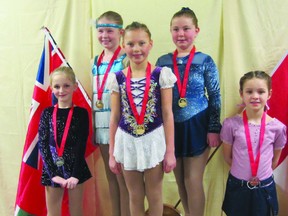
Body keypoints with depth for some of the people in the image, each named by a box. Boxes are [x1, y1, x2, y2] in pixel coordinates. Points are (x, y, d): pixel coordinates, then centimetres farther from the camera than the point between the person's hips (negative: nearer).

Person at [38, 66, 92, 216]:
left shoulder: (81, 113, -1)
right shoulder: (47, 113, 3)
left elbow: (81, 145, -6)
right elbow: (42, 145, -3)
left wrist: (75, 174, -15)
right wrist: (54, 173, -13)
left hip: (75, 169, -1)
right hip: (52, 169, 1)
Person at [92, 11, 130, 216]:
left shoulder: (126, 59, -7)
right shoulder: (96, 61, 13)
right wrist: (94, 123, 14)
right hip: (101, 124, 7)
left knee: (123, 177, 1)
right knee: (111, 176, 15)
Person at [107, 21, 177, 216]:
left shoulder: (161, 74, -5)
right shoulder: (117, 78, 0)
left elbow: (167, 114, -4)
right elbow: (115, 117, 4)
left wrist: (170, 150, -5)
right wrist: (112, 152, 6)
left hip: (153, 140, -2)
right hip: (127, 142, 2)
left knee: (154, 196, 13)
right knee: (135, 197, 17)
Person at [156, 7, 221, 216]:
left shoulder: (205, 61, -5)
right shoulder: (163, 62, 2)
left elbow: (215, 98, -4)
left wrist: (214, 129, -8)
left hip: (197, 126, -3)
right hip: (172, 127, 3)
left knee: (193, 180, 2)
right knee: (180, 180, 15)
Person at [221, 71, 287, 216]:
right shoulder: (231, 124, -13)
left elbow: (274, 160, 5)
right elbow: (227, 157, -1)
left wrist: (262, 174, 8)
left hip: (264, 188, 1)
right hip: (237, 186, -1)